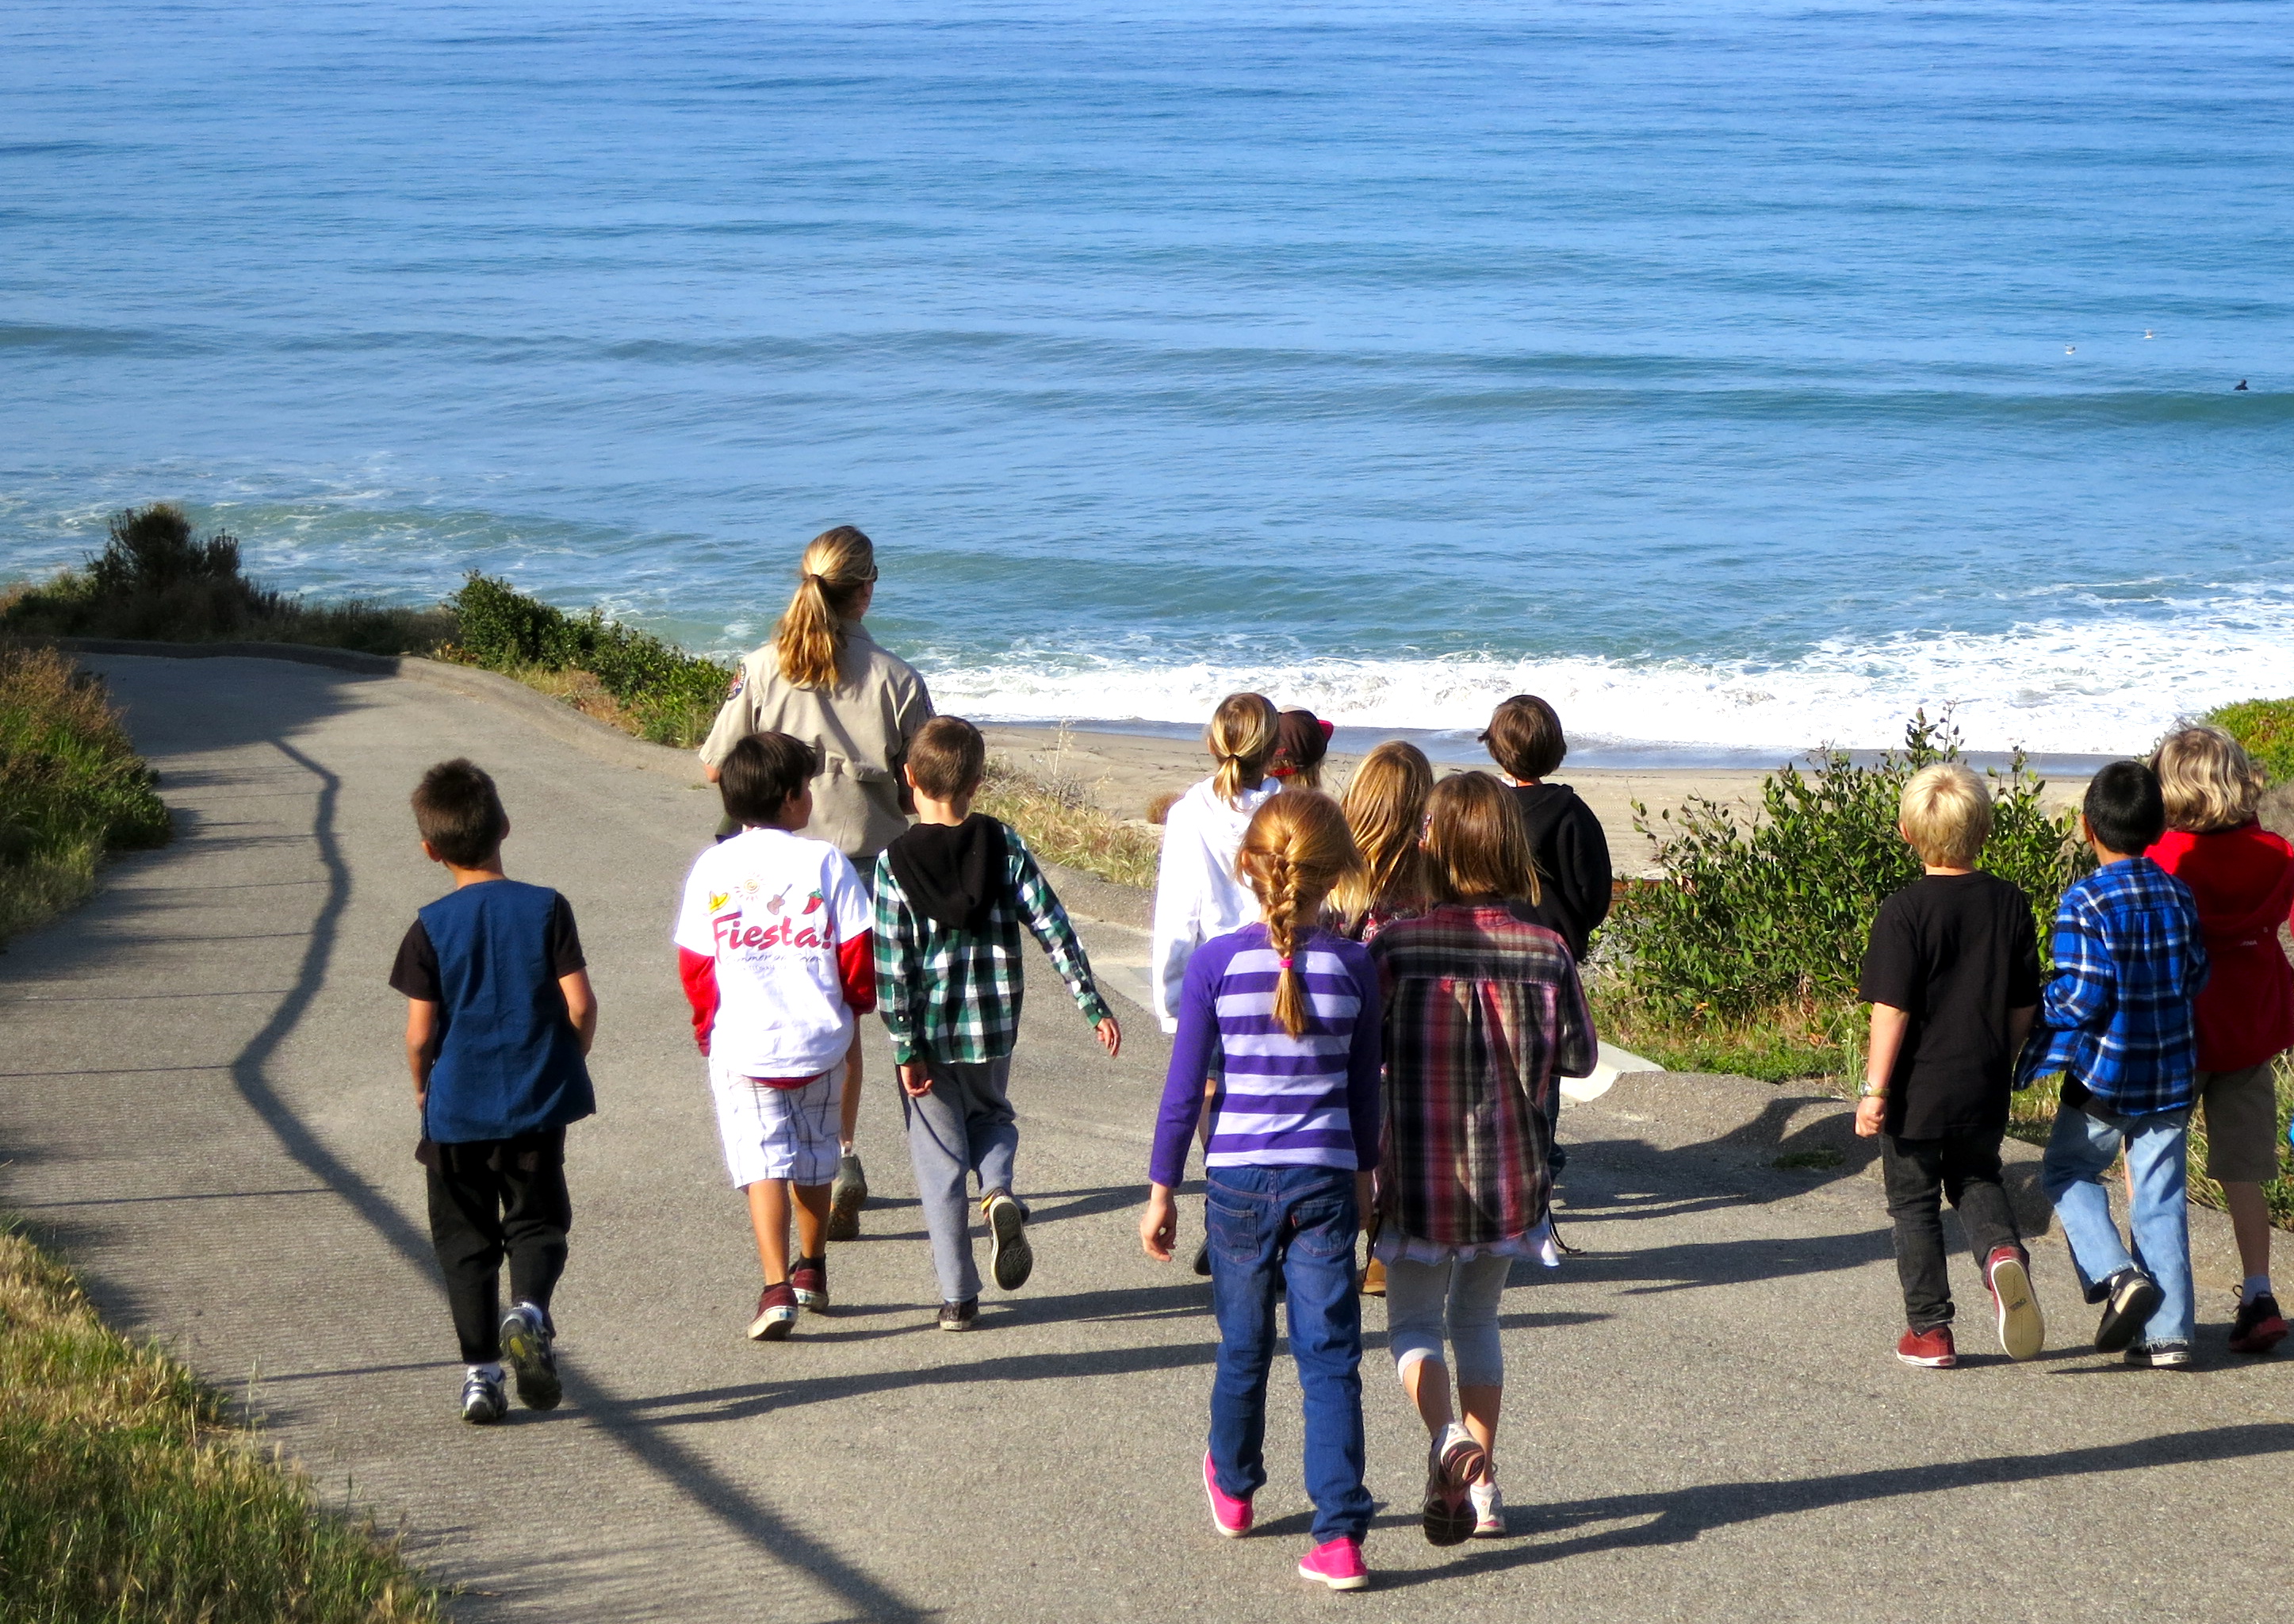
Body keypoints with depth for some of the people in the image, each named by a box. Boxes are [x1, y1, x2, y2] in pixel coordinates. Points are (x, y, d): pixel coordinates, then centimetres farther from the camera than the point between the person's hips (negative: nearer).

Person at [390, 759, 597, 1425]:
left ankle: (479, 1373, 5)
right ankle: (529, 1309, -17)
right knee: (537, 1222, 13)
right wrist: (568, 1064, 11)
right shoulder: (546, 908, -5)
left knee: (465, 1241, 10)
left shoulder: (430, 928, -6)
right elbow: (580, 1005, -8)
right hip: (537, 1102, 0)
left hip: (456, 1109, 0)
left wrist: (422, 1088, 11)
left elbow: (420, 1032, -7)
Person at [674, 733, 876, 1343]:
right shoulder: (825, 862, -5)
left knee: (763, 1165, -1)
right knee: (814, 1160, 19)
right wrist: (853, 1007, 16)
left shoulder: (711, 869, -3)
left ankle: (776, 1289, -15)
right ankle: (811, 1270, 35)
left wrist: (708, 1031, 14)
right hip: (820, 1040, 1)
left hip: (743, 1046, -1)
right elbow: (857, 952, -3)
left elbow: (695, 966, 0)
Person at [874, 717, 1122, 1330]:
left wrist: (905, 1048, -8)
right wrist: (1094, 1007, -1)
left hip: (929, 1035, -2)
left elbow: (892, 966, -12)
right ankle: (1000, 1193, -3)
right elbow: (1054, 929, -5)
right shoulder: (1006, 847, -4)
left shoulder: (895, 863, -10)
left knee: (940, 1162, 7)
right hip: (992, 1029, 2)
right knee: (992, 1117, 28)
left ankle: (958, 1297, 7)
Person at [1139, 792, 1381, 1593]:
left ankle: (1233, 1488, 40)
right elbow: (1364, 1090, 6)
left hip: (1237, 1181, 0)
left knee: (1244, 1348, 18)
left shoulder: (1217, 963, -8)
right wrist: (1362, 1174, 22)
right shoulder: (1353, 966, -4)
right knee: (1331, 1361, 0)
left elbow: (1185, 1089, -5)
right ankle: (1339, 1536, -7)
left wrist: (1161, 1189, 5)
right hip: (1324, 1181, 0)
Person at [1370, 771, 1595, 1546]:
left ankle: (1448, 1438, -17)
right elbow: (1580, 1056, 1)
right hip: (1511, 1173, 3)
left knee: (1414, 1320, 11)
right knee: (1478, 1316, 21)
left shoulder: (1393, 945, -14)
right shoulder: (1546, 949, -7)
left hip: (1421, 1170, -3)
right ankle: (1482, 1489, 21)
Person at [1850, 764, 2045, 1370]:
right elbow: (2024, 1005, 5)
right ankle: (2002, 1251, -8)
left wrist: (1875, 1088, -12)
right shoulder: (2011, 905, -1)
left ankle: (1929, 1330, 13)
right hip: (1984, 1091, 4)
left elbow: (1891, 1009, -17)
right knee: (1977, 1180, 22)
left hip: (1916, 1092, -4)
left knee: (1915, 1204, 10)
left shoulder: (1904, 912, -14)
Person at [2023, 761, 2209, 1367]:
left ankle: (2117, 1275, -3)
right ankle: (2168, 1334, 6)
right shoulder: (2178, 896, 2)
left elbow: (2080, 998, -18)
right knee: (2160, 1199, 8)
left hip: (2105, 1074, -5)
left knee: (2066, 1172, 16)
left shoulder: (2087, 902, -16)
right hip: (2172, 1077, 5)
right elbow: (2196, 976, 9)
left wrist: (2041, 1012, -1)